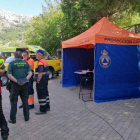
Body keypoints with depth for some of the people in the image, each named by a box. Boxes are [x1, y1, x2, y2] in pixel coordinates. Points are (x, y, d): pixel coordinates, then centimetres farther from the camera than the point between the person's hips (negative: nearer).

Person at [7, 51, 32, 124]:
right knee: (25, 100, 13)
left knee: (14, 101, 7)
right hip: (25, 84, 3)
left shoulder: (11, 64, -4)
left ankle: (13, 119, 11)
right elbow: (30, 73, -4)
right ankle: (26, 117, 20)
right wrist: (26, 79, -14)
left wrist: (16, 81, -16)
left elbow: (9, 75, -14)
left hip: (15, 85, -3)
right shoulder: (26, 63, 5)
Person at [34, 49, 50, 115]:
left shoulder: (40, 63, -19)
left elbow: (40, 73, -25)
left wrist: (38, 81, -18)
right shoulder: (45, 61, 13)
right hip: (45, 80, 10)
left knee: (41, 95, -3)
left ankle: (42, 109, 3)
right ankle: (47, 107, 29)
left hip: (41, 81, -10)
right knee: (45, 93, 18)